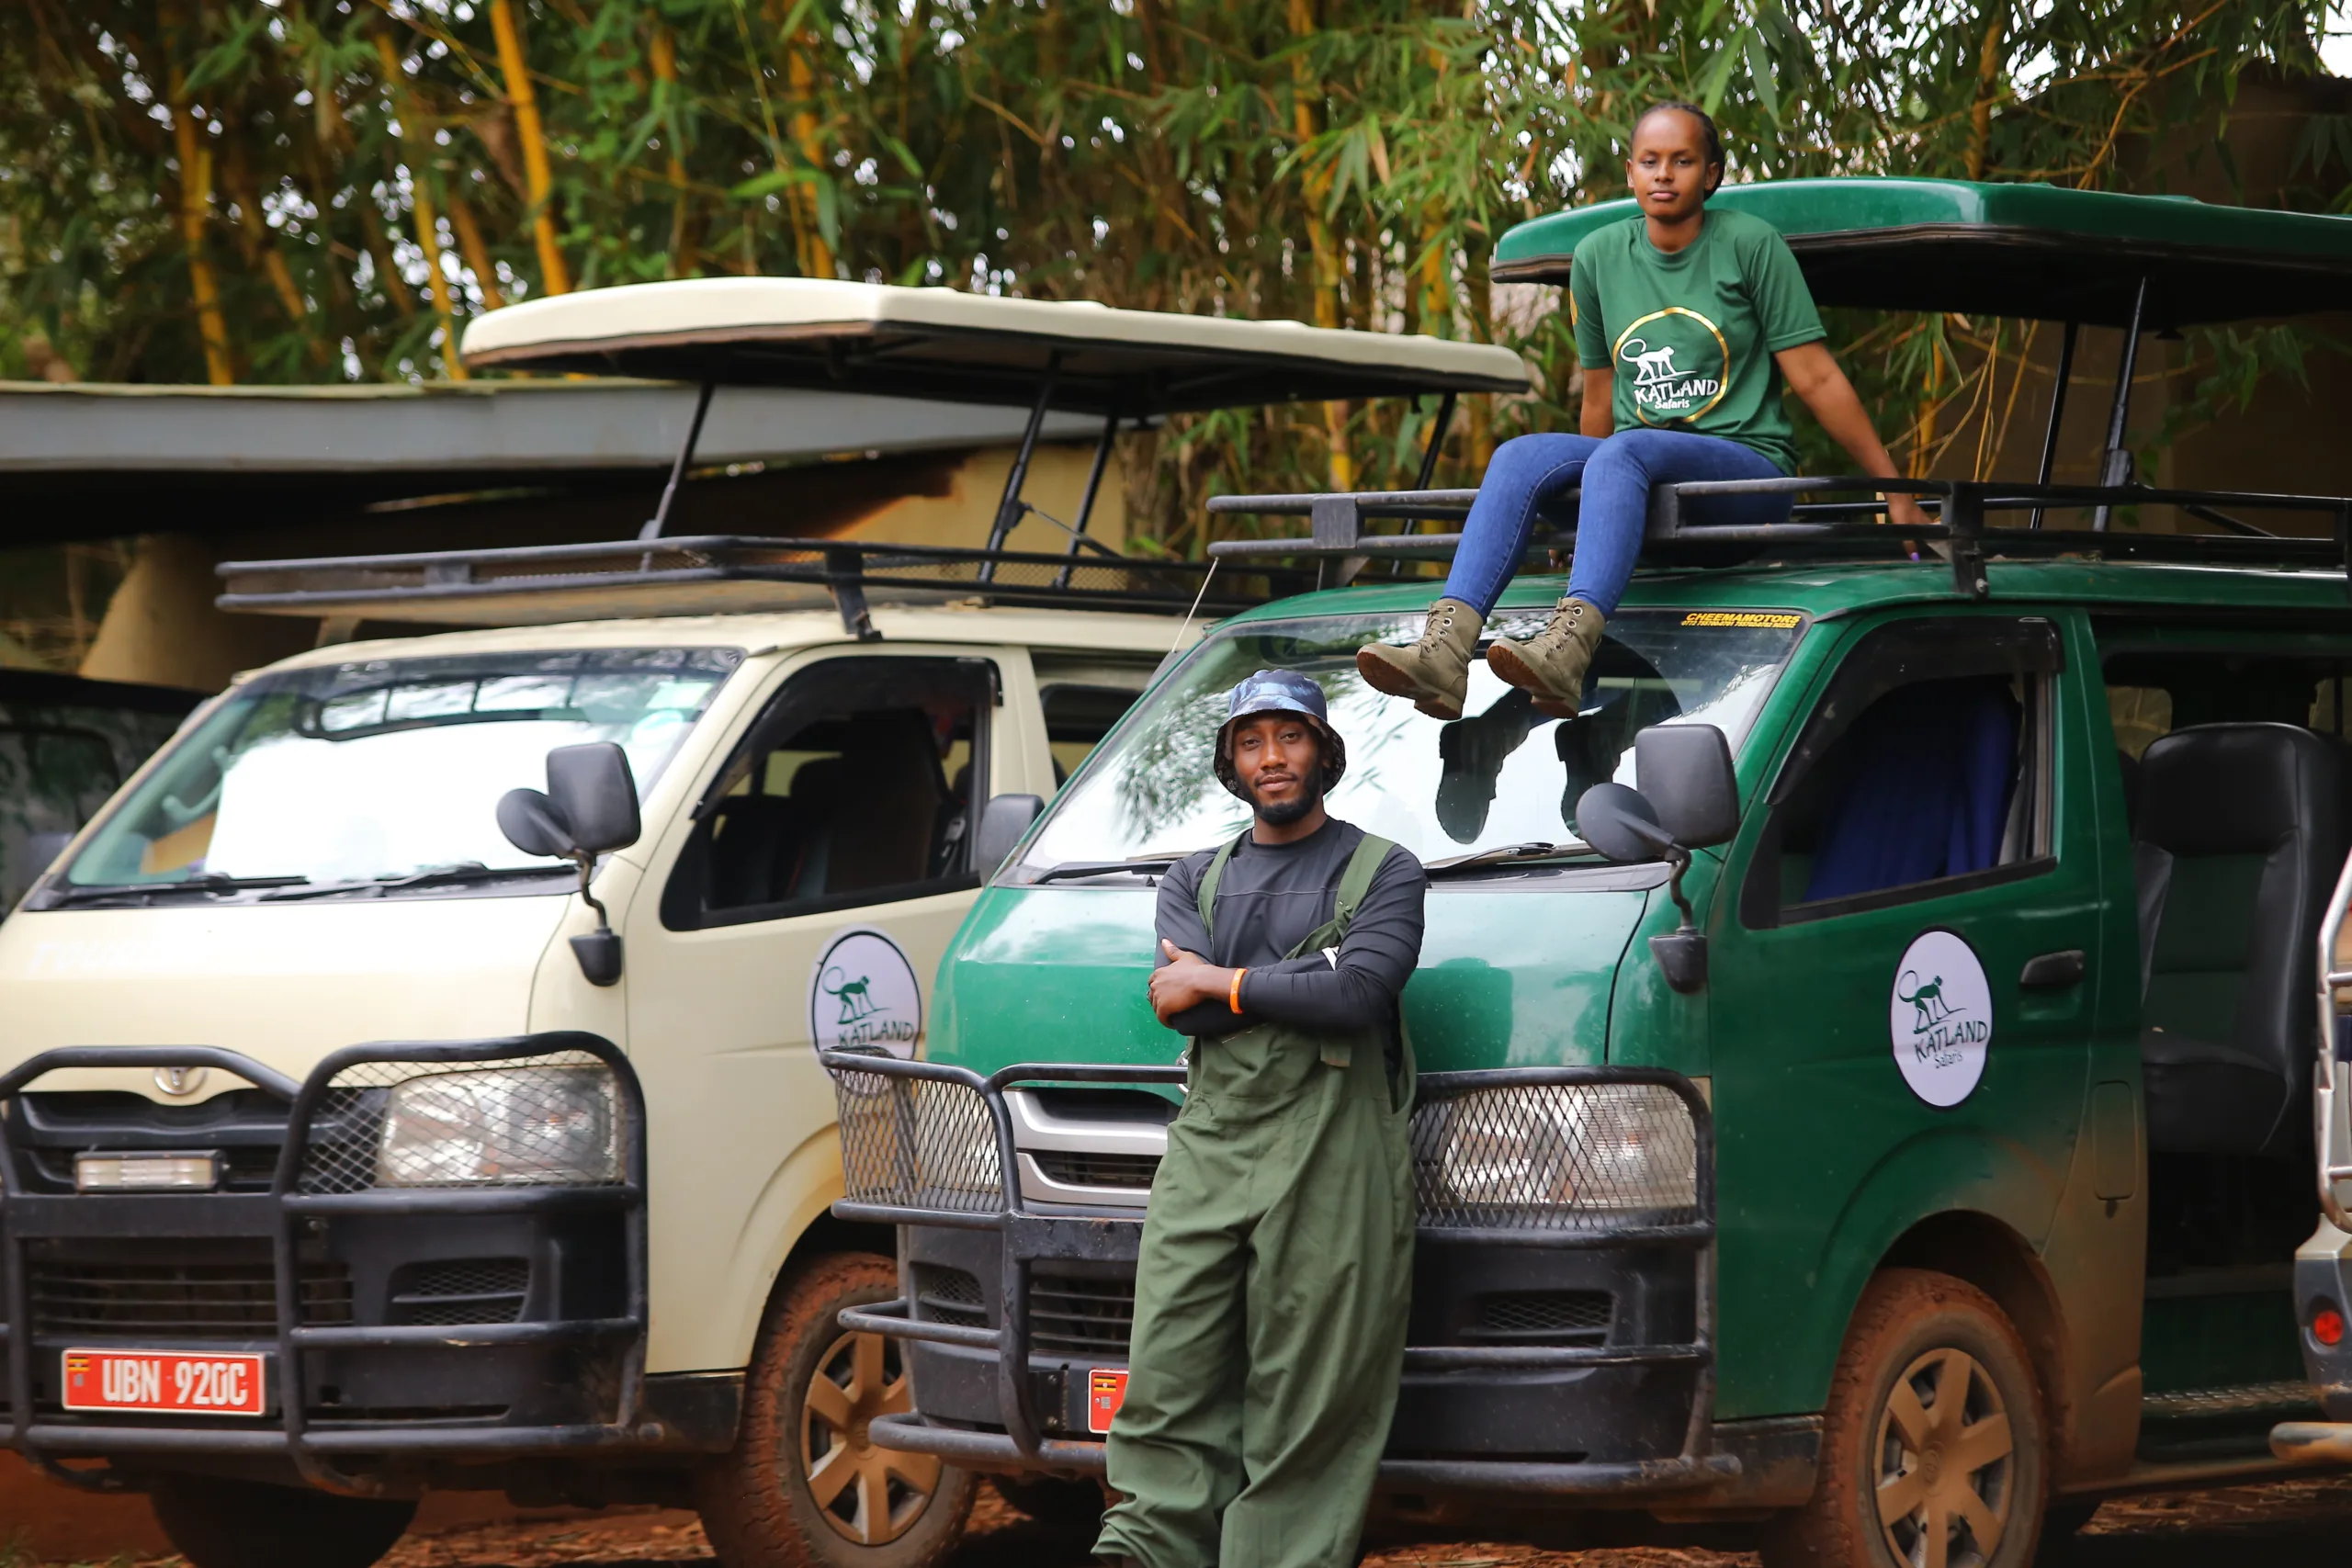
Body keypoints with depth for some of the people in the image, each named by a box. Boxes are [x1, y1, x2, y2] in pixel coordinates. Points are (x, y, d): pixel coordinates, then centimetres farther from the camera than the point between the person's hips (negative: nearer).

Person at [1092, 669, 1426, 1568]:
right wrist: (1313, 978, -5)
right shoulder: (1193, 883, 23)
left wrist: (1217, 983, -2)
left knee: (1308, 1408, -6)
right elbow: (1181, 1006, 3)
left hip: (1330, 1159, -4)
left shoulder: (1382, 872, 11)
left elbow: (1360, 995, -9)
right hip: (1205, 1151, 4)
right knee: (1166, 1384, -6)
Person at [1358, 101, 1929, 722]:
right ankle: (1445, 649, -43)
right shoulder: (1597, 258, 12)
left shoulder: (1751, 245, 0)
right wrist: (1587, 513, 27)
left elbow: (1817, 379, -1)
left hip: (1749, 465, -5)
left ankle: (1570, 644, -59)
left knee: (1624, 451, -35)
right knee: (1520, 456, -23)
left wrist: (1895, 491, -3)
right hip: (1642, 482, 5)